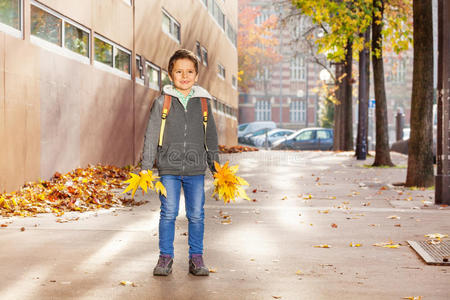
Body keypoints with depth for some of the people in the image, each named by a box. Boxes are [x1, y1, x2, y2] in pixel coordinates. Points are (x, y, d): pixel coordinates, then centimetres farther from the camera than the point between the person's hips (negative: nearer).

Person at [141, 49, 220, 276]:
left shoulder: (203, 102, 6)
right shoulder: (162, 102, 0)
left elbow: (211, 136, 13)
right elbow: (151, 135, 3)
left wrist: (216, 166, 12)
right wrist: (146, 167, -1)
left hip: (196, 169, 2)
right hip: (169, 168, -1)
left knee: (196, 214, 4)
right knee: (169, 213, -1)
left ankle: (196, 258, 16)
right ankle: (165, 257, 13)